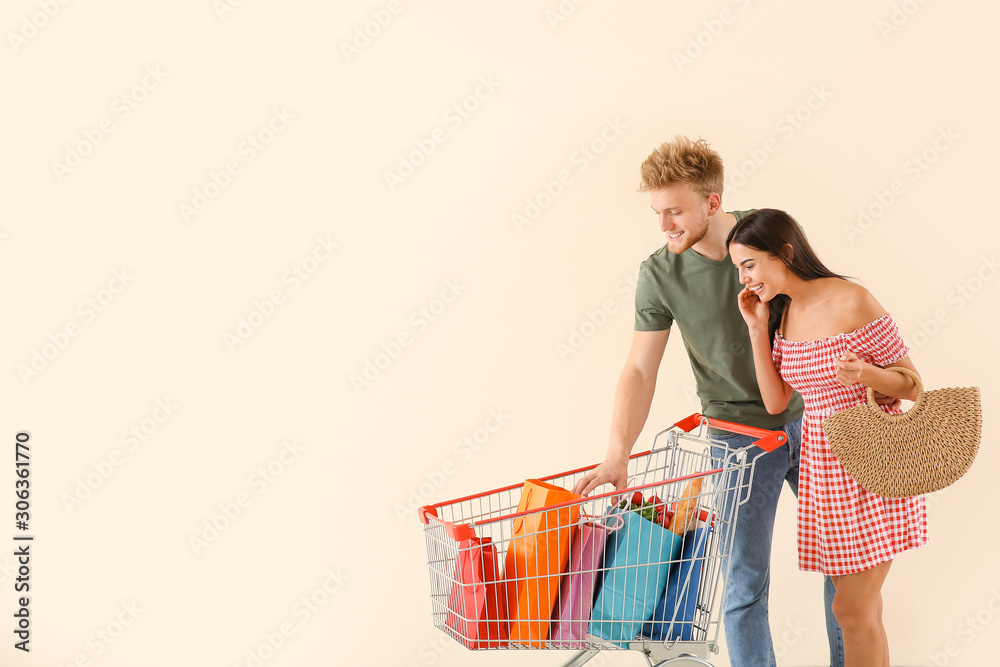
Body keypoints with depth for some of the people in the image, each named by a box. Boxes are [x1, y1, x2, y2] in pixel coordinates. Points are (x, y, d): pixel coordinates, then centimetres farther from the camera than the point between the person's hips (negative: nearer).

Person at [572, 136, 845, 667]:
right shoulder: (658, 274, -11)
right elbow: (640, 369, -12)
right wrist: (617, 455, -23)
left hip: (809, 419, 2)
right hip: (740, 436, -2)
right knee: (745, 580, 0)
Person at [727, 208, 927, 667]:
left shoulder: (852, 302, -16)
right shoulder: (787, 313, 6)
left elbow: (913, 386, -10)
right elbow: (775, 402, 3)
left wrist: (863, 373, -30)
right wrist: (757, 329, -3)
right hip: (821, 463, 7)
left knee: (852, 610, -2)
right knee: (860, 603, 14)